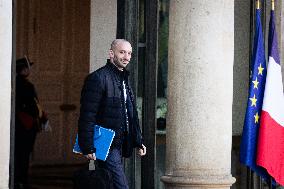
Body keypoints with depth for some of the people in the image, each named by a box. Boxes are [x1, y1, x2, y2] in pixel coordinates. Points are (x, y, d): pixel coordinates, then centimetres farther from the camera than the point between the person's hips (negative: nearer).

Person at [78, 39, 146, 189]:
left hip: (120, 145, 9)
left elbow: (132, 115, 24)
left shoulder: (124, 79, 18)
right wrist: (88, 147, -20)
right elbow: (87, 116, -15)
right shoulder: (98, 78, -10)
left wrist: (138, 142, 19)